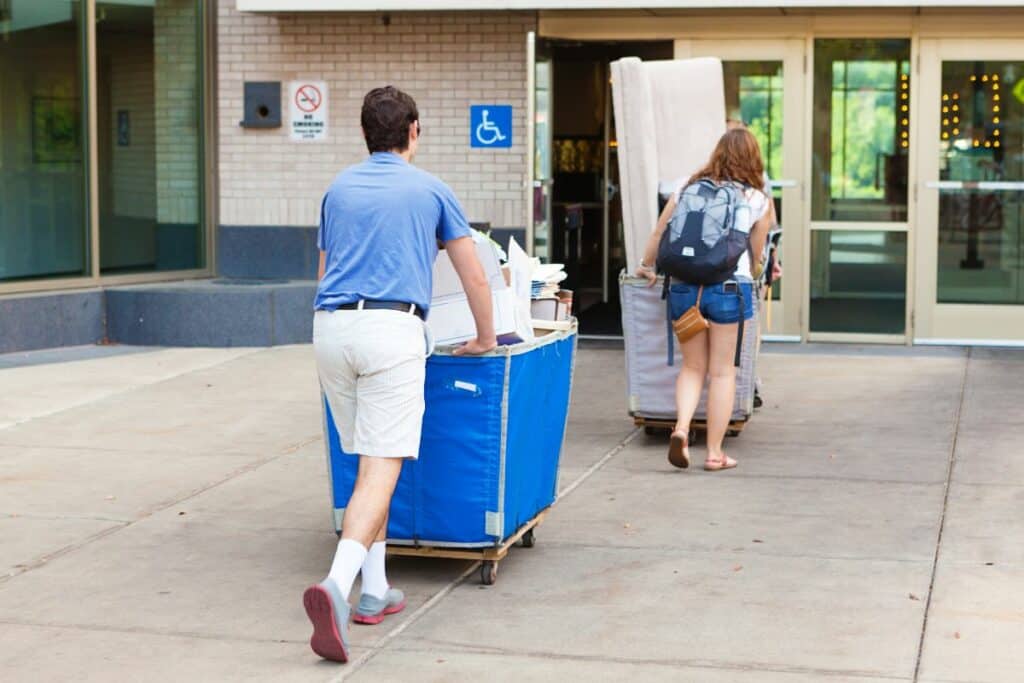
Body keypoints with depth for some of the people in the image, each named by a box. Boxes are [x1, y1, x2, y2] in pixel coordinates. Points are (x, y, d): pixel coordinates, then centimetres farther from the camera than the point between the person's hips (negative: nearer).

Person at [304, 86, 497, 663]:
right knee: (382, 469, -9)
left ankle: (375, 589, 19)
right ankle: (337, 586, -27)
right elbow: (475, 277, 15)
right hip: (393, 329, -5)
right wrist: (486, 339, 30)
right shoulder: (431, 191, 10)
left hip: (330, 329, 5)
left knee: (372, 462, 17)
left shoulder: (338, 190, 20)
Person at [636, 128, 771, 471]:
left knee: (692, 367, 15)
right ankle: (714, 452, 8)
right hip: (728, 286, -2)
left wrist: (647, 267, 33)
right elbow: (756, 255, 14)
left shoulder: (689, 189, 12)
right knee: (722, 371, 6)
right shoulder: (757, 200, 6)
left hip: (683, 285, 2)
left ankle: (681, 428, -8)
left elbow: (659, 234, 16)